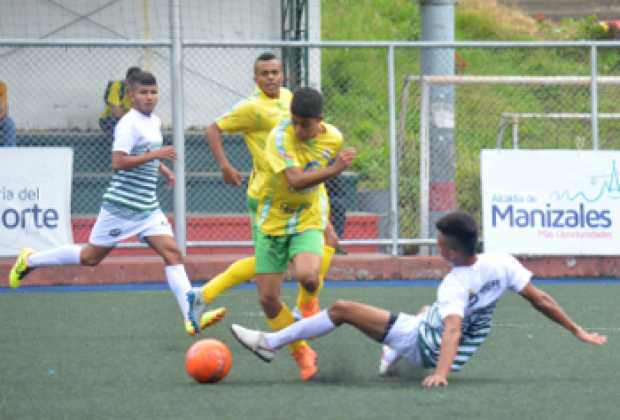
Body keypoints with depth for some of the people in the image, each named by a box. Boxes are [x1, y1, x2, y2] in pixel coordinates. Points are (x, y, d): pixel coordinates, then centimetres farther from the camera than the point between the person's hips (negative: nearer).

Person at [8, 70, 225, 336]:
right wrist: (155, 155, -26)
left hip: (148, 208, 7)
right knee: (90, 257, 6)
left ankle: (192, 317, -17)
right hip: (122, 205, -7)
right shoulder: (129, 124, -15)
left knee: (172, 253, -9)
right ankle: (30, 260, 27)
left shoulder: (155, 122, 12)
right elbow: (118, 162, -26)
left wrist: (162, 168, 15)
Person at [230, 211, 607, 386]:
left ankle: (271, 343, -4)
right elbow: (541, 300, -12)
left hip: (423, 345, -7)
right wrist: (577, 331, -2)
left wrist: (441, 372, -60)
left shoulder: (454, 286, -32)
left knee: (342, 309, -9)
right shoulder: (502, 264, -15)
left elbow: (452, 329, -47)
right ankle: (392, 357, 49)